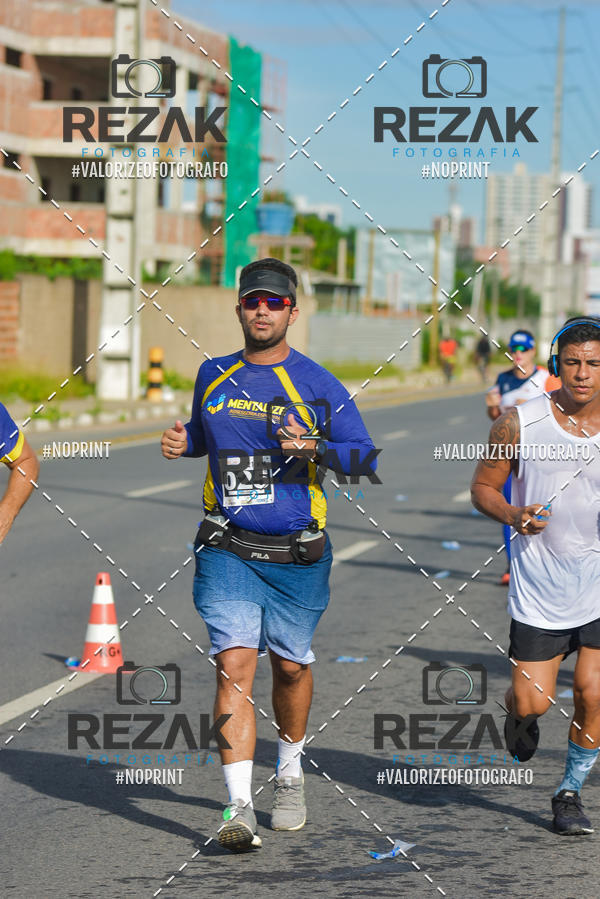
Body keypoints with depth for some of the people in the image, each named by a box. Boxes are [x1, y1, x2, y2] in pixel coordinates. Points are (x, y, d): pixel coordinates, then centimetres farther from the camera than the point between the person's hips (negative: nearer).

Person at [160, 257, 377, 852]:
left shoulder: (317, 384, -3)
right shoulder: (213, 376, 8)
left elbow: (365, 455, -4)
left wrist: (314, 449, -23)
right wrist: (182, 440, 4)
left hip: (296, 555, -1)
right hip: (227, 551, 1)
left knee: (290, 667, 12)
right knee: (233, 665, -12)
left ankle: (290, 773, 39)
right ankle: (239, 807, -16)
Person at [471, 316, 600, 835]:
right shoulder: (520, 423, -5)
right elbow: (483, 486, 5)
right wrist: (511, 515, -16)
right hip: (540, 590, 0)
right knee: (532, 702, -2)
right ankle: (520, 714, 38)